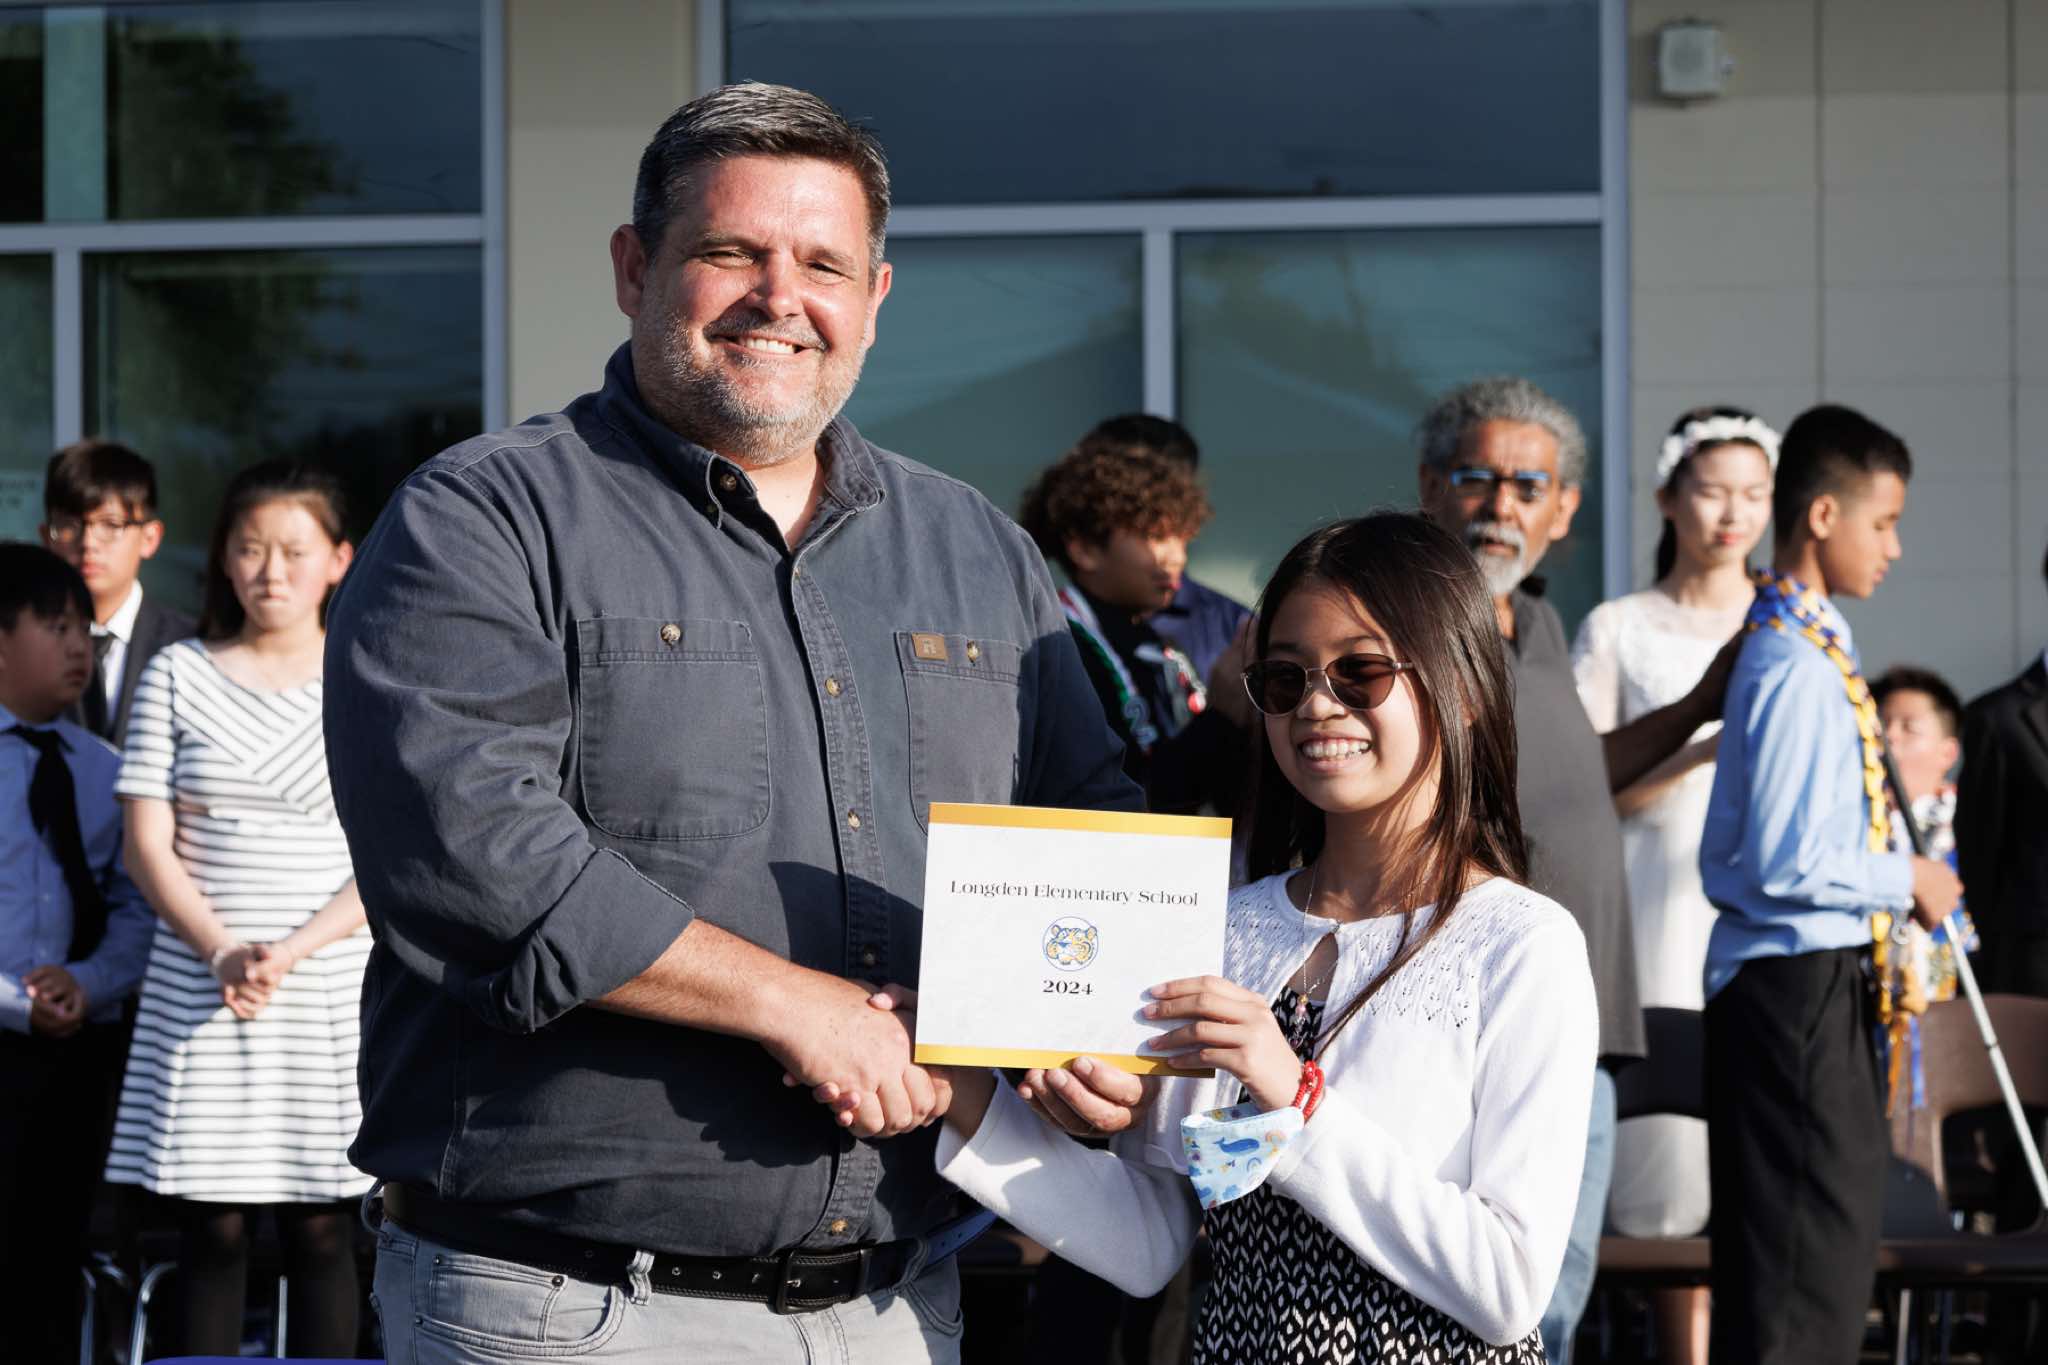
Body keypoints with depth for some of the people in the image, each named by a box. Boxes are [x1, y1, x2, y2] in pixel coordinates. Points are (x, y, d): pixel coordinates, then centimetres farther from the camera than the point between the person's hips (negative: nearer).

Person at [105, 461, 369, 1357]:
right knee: (212, 1227, 1)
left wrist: (290, 953, -14)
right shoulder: (178, 676, 6)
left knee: (319, 1226, 0)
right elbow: (149, 845, 2)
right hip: (199, 990, 1)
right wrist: (223, 953, -12)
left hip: (330, 990, -1)